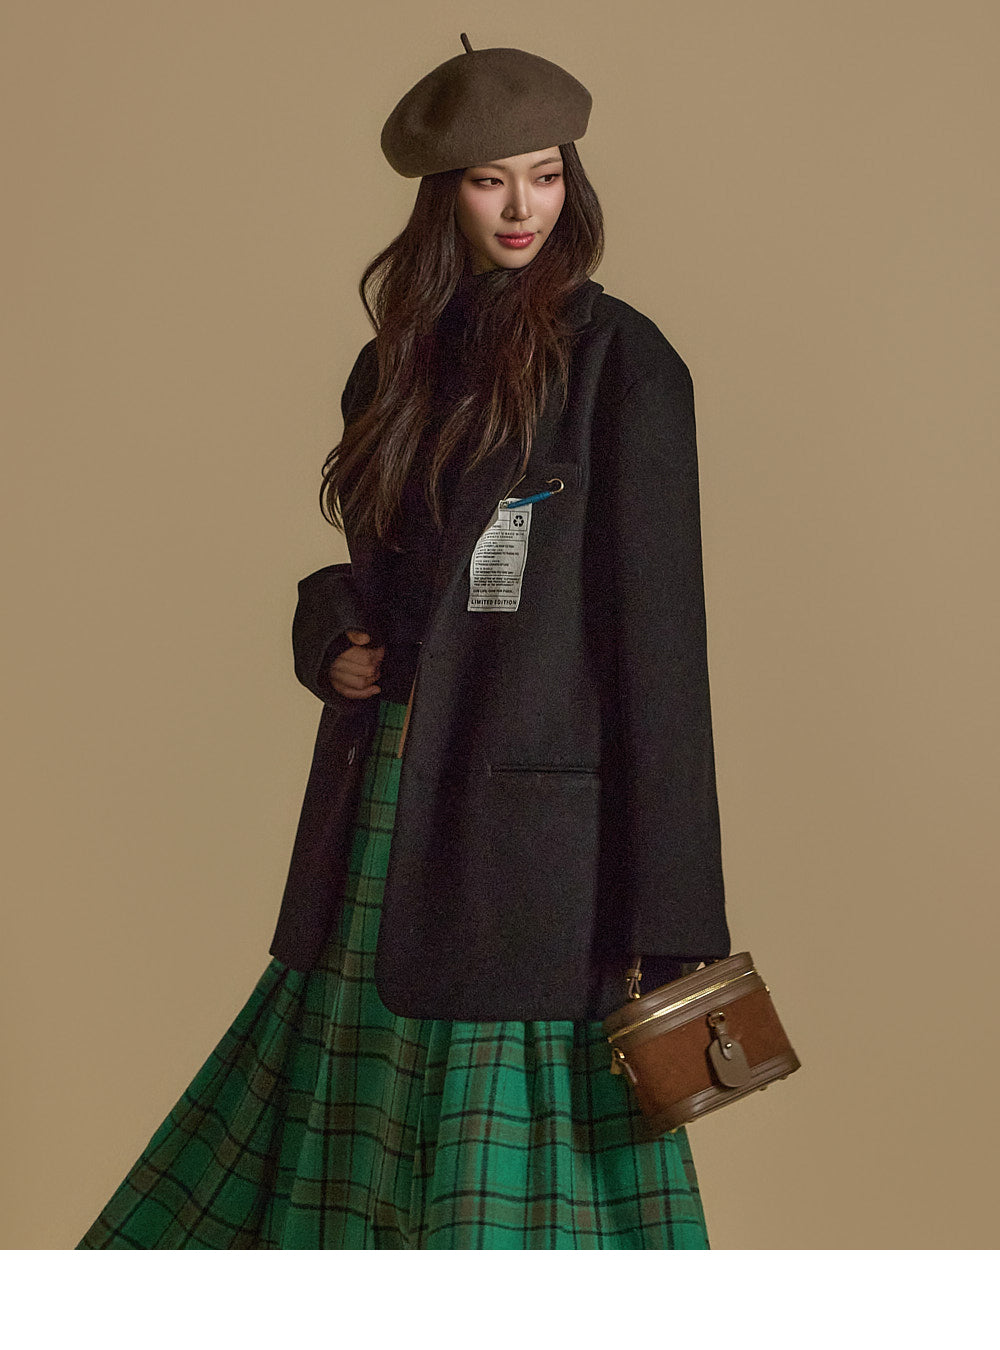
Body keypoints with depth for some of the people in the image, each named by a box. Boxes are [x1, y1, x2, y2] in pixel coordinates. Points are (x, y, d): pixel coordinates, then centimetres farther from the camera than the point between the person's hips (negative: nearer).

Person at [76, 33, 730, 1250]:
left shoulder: (619, 362, -7)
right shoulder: (401, 362, 11)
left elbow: (657, 633, -11)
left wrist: (672, 919, -14)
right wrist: (329, 639, -1)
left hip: (526, 825, -6)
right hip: (382, 819, 6)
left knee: (507, 1159, 3)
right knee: (349, 1126, 17)